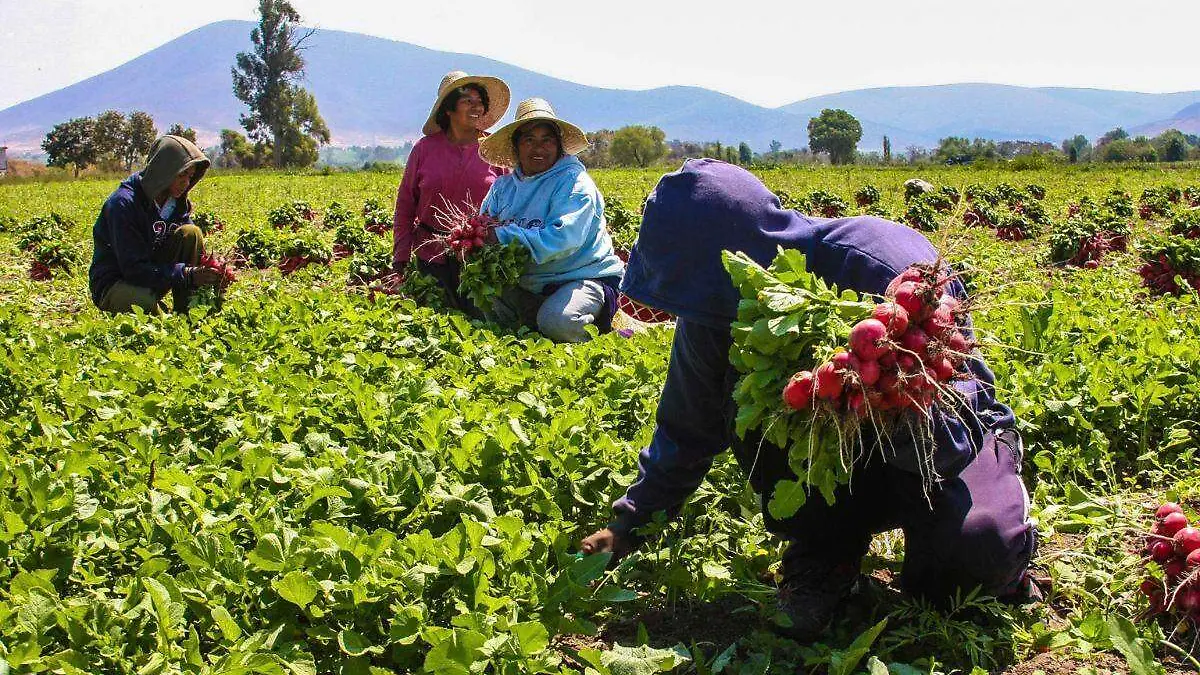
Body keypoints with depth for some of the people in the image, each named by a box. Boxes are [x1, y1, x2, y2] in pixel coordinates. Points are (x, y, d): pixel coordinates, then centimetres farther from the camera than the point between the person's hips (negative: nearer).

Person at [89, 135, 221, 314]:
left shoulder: (176, 201, 1)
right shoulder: (124, 203, -22)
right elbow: (134, 269, -27)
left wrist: (209, 269, -24)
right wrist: (187, 274, -35)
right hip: (114, 285, -7)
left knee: (191, 232, -14)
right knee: (146, 303, -42)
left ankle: (186, 313, -11)